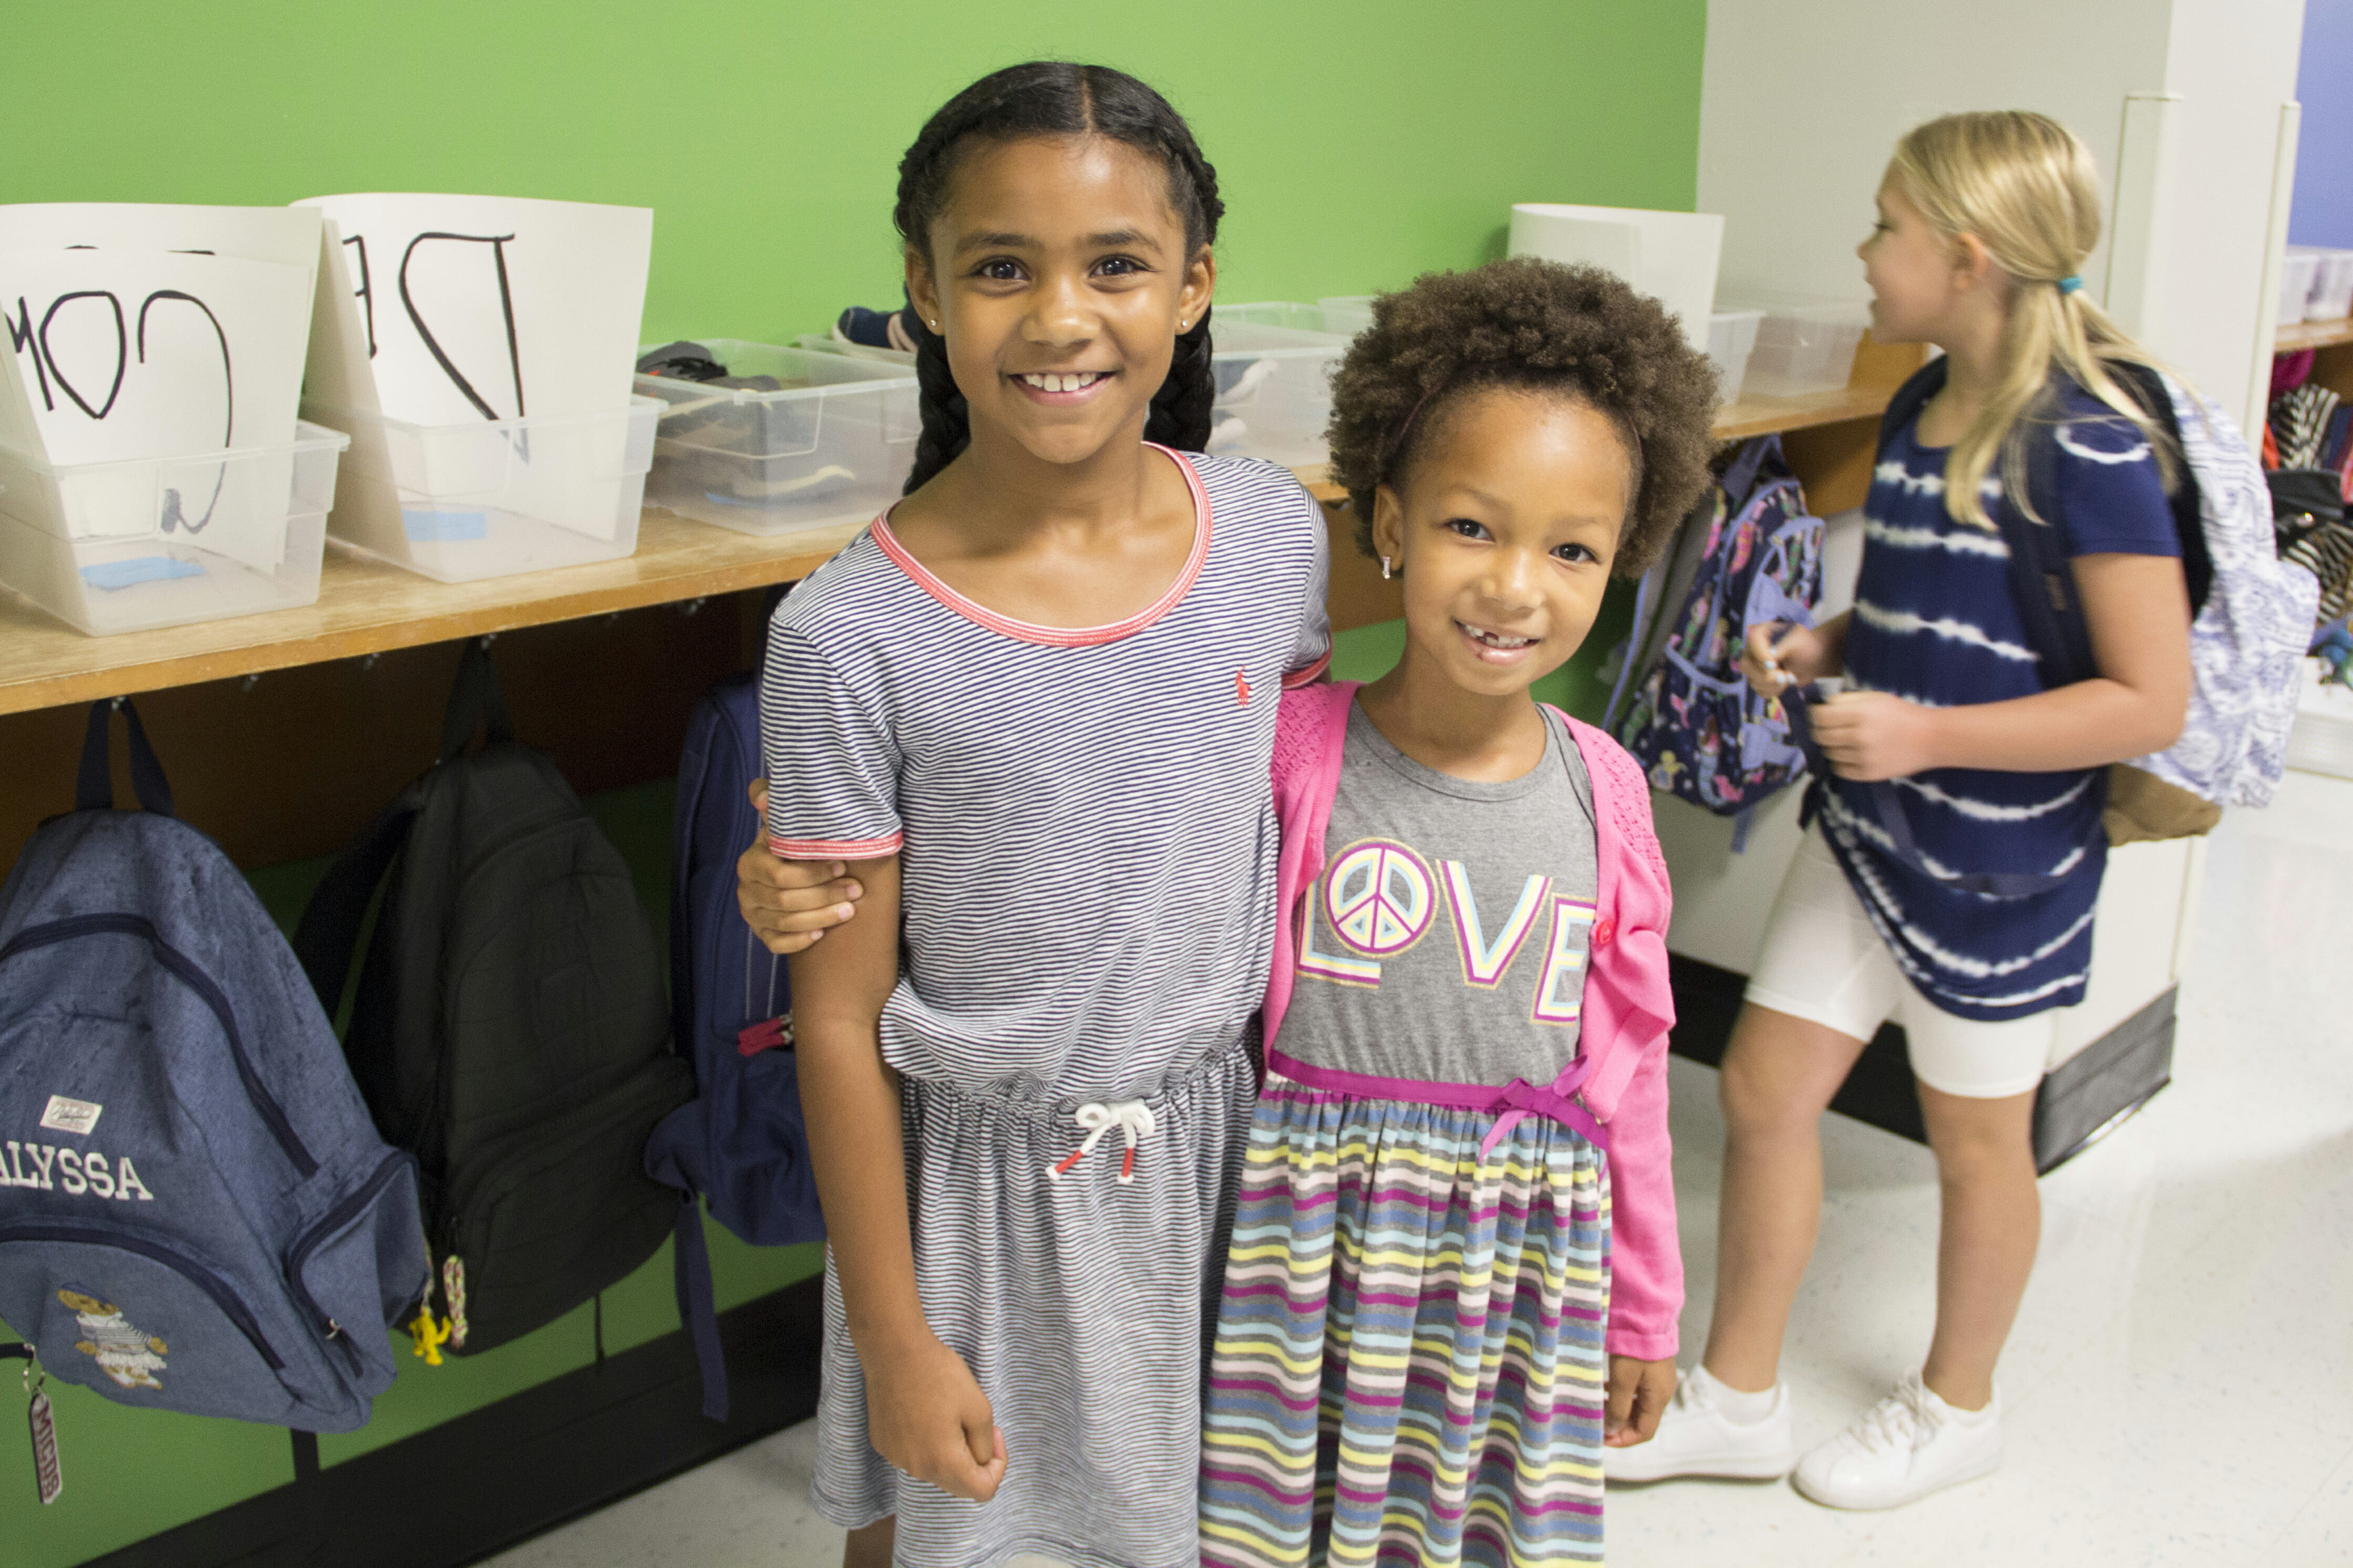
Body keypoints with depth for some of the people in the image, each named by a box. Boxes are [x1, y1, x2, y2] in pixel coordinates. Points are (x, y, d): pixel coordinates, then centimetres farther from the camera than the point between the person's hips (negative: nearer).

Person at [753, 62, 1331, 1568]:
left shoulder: (1274, 535, -9)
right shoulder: (852, 641, -20)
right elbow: (841, 1021, -13)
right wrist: (892, 1336, -8)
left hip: (1211, 1143, 3)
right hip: (979, 1172, -2)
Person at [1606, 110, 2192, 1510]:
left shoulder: (2090, 445, -21)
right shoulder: (1922, 415, 4)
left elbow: (2153, 701, -22)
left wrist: (1928, 734, -27)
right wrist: (1825, 648, -1)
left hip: (2002, 859, -7)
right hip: (1870, 825, 8)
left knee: (1976, 1140, 13)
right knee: (1764, 1087, 10)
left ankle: (1958, 1406, 38)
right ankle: (1739, 1398, 27)